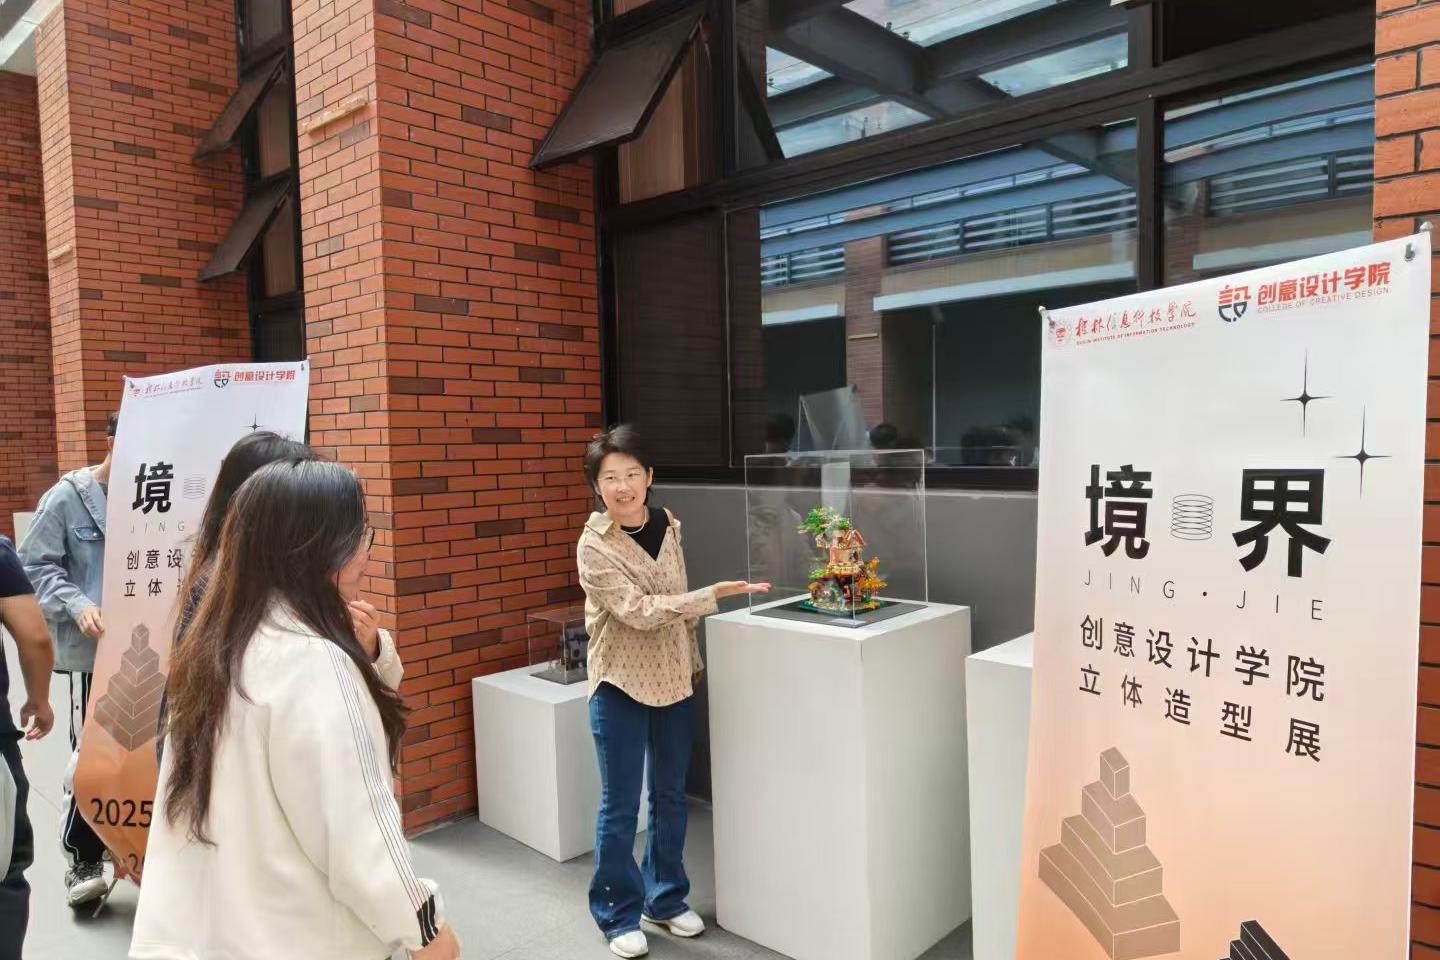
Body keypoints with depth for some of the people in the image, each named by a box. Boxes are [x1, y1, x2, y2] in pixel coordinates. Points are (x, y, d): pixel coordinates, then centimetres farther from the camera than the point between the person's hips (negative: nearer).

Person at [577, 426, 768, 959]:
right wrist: (714, 595, -28)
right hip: (621, 685, -5)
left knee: (670, 796, 16)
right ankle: (619, 915, 24)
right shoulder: (594, 546, -16)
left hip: (673, 679, 5)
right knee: (620, 805, 6)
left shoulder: (667, 525, 0)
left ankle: (665, 899, 34)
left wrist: (693, 660, 14)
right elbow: (640, 611, -24)